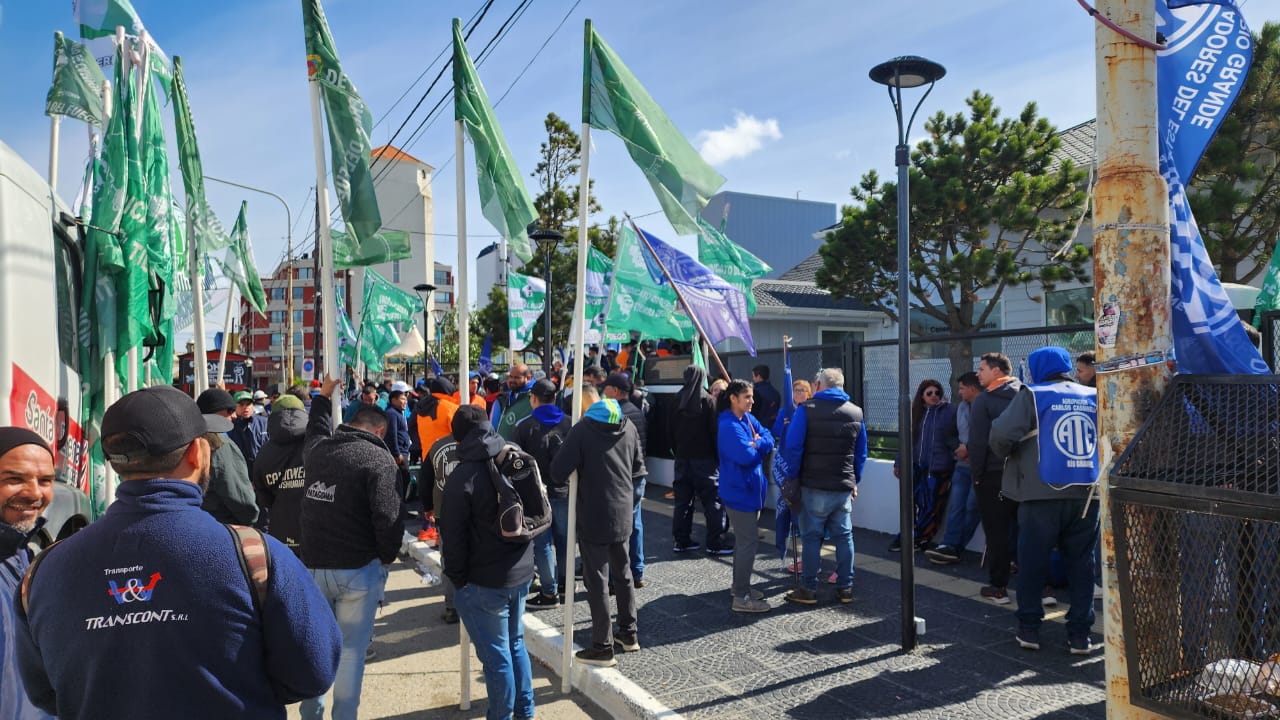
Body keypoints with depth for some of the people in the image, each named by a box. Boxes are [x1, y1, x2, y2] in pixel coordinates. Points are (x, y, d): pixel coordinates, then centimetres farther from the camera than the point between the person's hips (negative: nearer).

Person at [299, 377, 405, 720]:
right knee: (351, 648, 5)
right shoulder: (379, 459, -13)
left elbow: (317, 426, 32)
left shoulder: (318, 448, 5)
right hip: (358, 568, -5)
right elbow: (388, 518, -20)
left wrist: (324, 395, 46)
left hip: (313, 564, 6)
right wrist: (388, 557, -3)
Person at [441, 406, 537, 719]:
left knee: (496, 656, 5)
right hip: (522, 572, 7)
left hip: (484, 582, -7)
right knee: (515, 644, 22)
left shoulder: (463, 476, -16)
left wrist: (457, 577, -1)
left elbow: (453, 535, -14)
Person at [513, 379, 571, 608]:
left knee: (542, 542, 3)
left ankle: (550, 592, 5)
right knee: (563, 538, 16)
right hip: (565, 490, 3)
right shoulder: (569, 423, -2)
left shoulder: (525, 426, -8)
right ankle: (564, 580, 29)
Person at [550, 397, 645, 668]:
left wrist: (570, 482, 2)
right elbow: (639, 468, 11)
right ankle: (629, 633, 30)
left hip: (593, 516, -6)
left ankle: (602, 646, 7)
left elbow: (558, 471, -17)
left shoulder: (583, 429, -15)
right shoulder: (629, 427, 2)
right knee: (623, 573, 20)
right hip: (623, 513, 6)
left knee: (596, 580, 2)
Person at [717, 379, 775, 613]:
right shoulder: (729, 426, -20)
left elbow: (769, 440, 4)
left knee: (745, 539, 18)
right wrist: (759, 446, -8)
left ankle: (739, 585, 31)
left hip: (750, 489, 9)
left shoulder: (749, 419, 8)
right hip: (739, 491, -9)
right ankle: (741, 598, -3)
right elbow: (747, 456, -28)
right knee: (749, 541, -8)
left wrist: (755, 444, -16)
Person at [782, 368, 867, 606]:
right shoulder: (856, 413, 7)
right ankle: (845, 587, 18)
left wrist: (792, 477, -3)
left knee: (811, 537, 3)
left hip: (814, 487, -4)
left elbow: (793, 447, -13)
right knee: (844, 536, 12)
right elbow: (861, 454, 12)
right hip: (844, 487, 4)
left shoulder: (806, 410, -9)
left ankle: (808, 589, 8)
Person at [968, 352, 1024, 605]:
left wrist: (977, 473, -4)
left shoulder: (984, 399, -9)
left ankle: (998, 587, 6)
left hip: (993, 475, -5)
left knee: (996, 532, 1)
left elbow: (977, 442, -12)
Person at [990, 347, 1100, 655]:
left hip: (1043, 493, -4)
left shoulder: (1032, 395, -5)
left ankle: (1029, 629, 13)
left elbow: (1002, 434, -16)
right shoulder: (1094, 397, 9)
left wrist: (1005, 455, 4)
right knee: (1081, 563, 12)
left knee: (1032, 562, 8)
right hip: (1087, 494, 4)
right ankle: (1080, 635, 14)